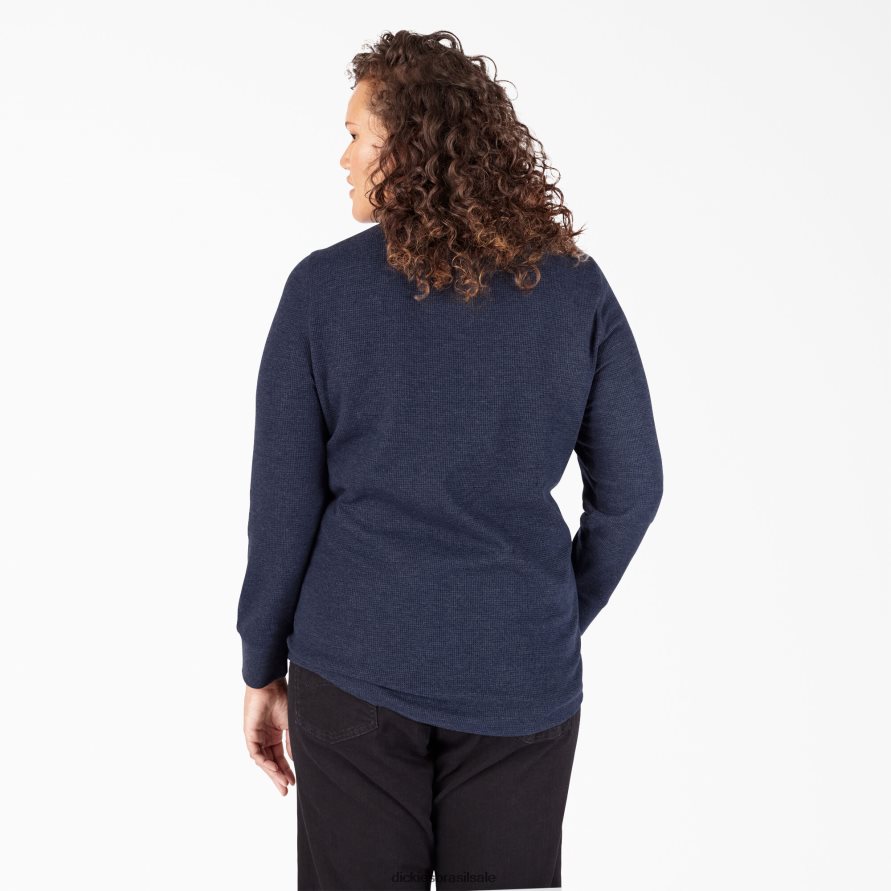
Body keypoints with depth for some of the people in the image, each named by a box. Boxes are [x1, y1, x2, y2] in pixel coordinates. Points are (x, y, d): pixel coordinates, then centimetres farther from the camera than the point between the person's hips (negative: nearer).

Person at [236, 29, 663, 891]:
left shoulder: (323, 287, -8)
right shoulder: (576, 287, -3)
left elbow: (284, 502, -5)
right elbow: (630, 488, 0)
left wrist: (262, 667, 6)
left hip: (357, 666, -1)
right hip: (521, 676, 2)